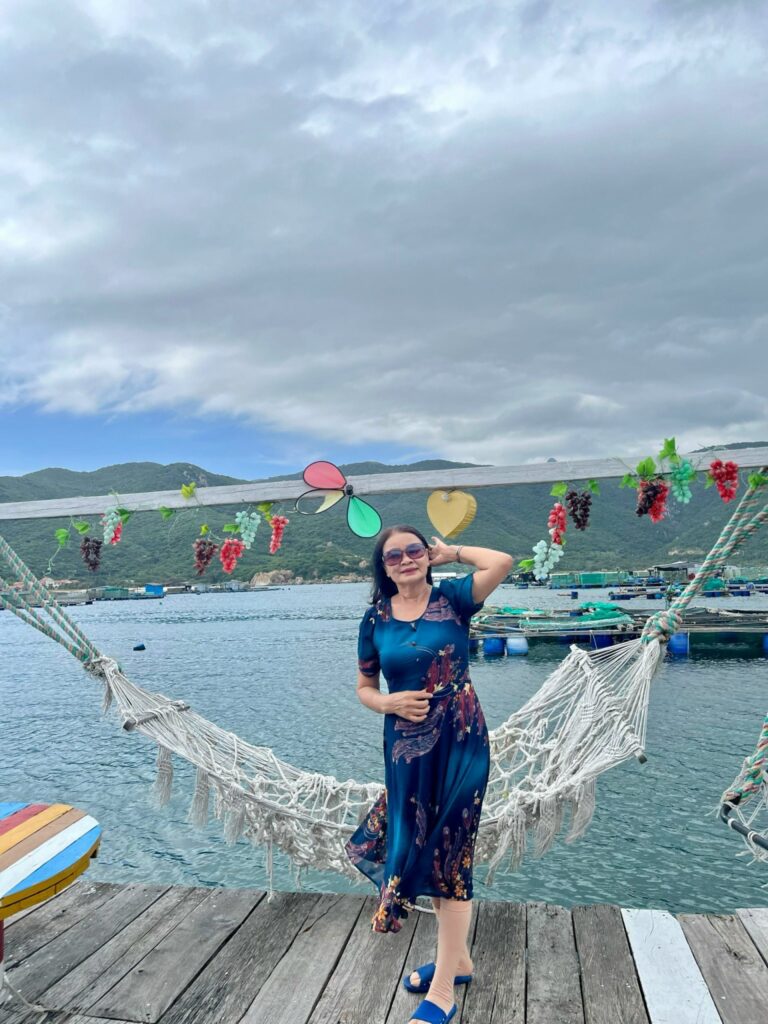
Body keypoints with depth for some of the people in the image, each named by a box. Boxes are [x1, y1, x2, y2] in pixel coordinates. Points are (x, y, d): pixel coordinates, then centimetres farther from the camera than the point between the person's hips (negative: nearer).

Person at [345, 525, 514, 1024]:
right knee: (419, 846, 18)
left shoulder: (451, 598, -7)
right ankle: (457, 958, 42)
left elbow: (503, 562, -23)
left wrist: (452, 551, -8)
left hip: (460, 744, -4)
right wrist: (390, 702, -12)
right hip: (407, 749, 4)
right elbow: (364, 687, 9)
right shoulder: (375, 620, 1)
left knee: (450, 851, 6)